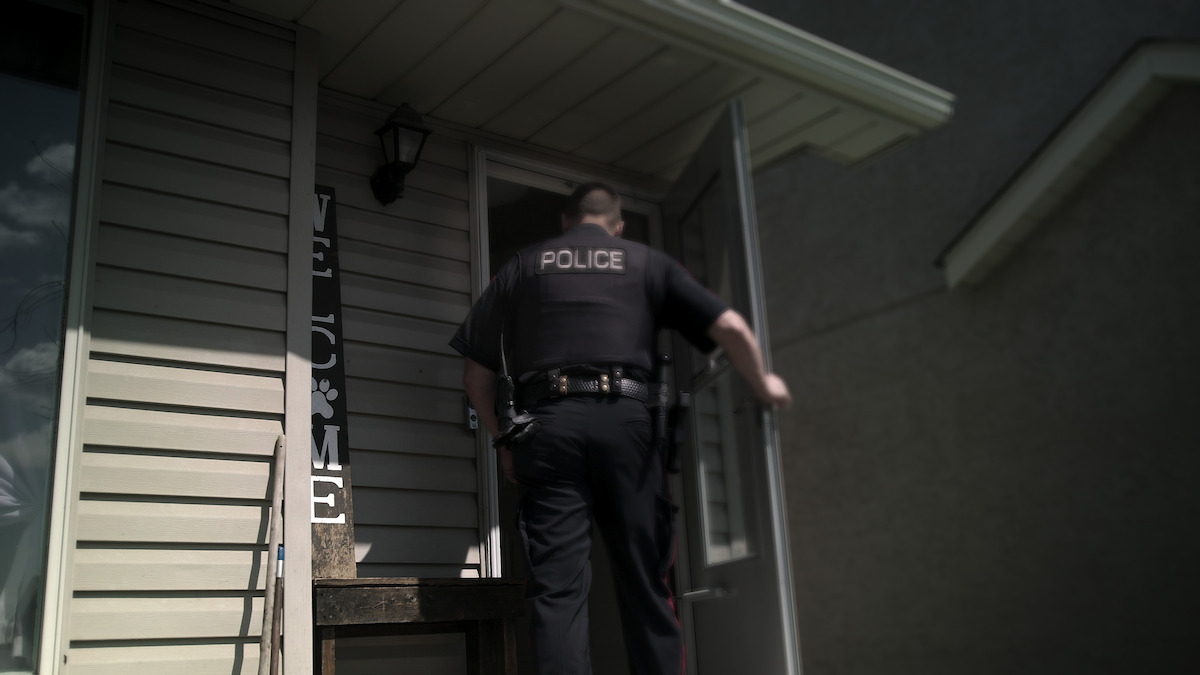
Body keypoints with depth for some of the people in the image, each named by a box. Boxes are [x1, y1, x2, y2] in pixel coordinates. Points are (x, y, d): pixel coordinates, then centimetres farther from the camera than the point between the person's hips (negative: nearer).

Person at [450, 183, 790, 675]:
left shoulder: (523, 267, 20)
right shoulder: (645, 262, 19)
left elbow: (476, 373, 16)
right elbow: (730, 327, 8)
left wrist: (504, 441, 25)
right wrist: (763, 386, 24)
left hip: (548, 419, 0)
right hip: (623, 418, 0)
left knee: (557, 588, -2)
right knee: (645, 585, 6)